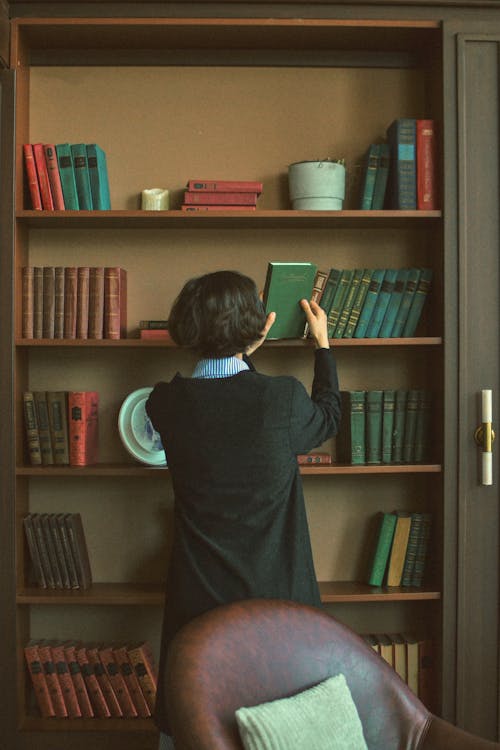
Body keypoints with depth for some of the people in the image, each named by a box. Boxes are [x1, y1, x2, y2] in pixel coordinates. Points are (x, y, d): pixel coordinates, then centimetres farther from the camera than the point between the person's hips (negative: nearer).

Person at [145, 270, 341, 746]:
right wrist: (322, 345, 21)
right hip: (274, 598, -2)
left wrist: (245, 350, 26)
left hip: (196, 600, 2)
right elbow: (328, 418, 9)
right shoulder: (283, 397, -15)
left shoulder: (166, 402, -9)